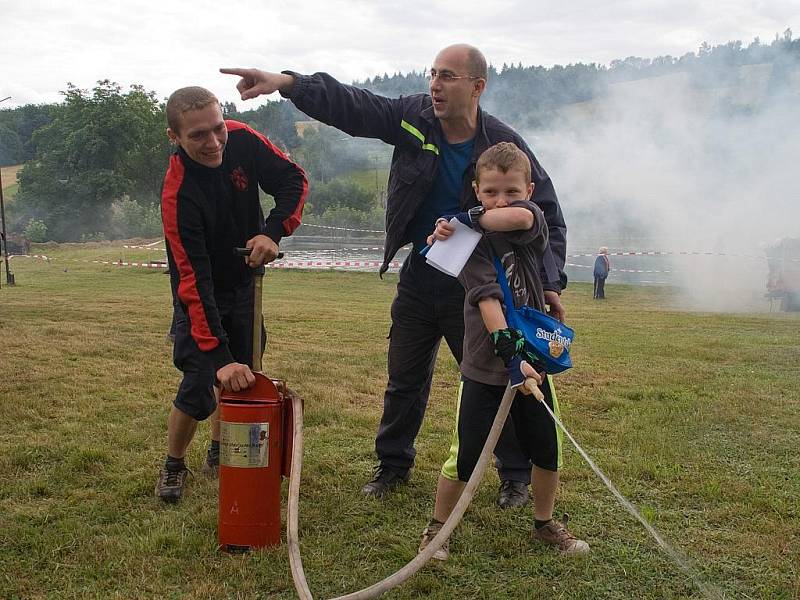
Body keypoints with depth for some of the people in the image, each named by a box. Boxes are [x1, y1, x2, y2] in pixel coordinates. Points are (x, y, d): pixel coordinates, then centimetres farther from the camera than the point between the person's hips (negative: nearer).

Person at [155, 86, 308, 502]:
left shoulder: (242, 140, -20)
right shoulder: (178, 194, -34)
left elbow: (294, 180, -8)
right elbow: (194, 281, -37)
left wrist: (274, 231, -26)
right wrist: (218, 356, -41)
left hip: (244, 282, 5)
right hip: (201, 296, -5)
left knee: (240, 378, 10)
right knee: (199, 385, -11)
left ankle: (218, 455, 32)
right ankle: (173, 465, 14)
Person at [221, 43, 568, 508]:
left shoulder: (503, 145, -13)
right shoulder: (413, 117, -7)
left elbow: (548, 213, -7)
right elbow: (350, 105, -12)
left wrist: (551, 282, -18)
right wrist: (287, 83, -27)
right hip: (419, 277, 3)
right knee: (405, 380, 15)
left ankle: (517, 475, 23)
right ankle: (393, 464, 35)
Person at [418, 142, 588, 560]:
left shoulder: (534, 220, -1)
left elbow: (519, 217, -27)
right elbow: (487, 299, -21)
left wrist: (465, 220, -18)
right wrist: (511, 356, -31)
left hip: (533, 357, 4)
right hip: (485, 367, -3)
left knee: (548, 451, 12)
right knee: (466, 457, -1)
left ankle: (544, 523, 35)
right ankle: (437, 527, 21)